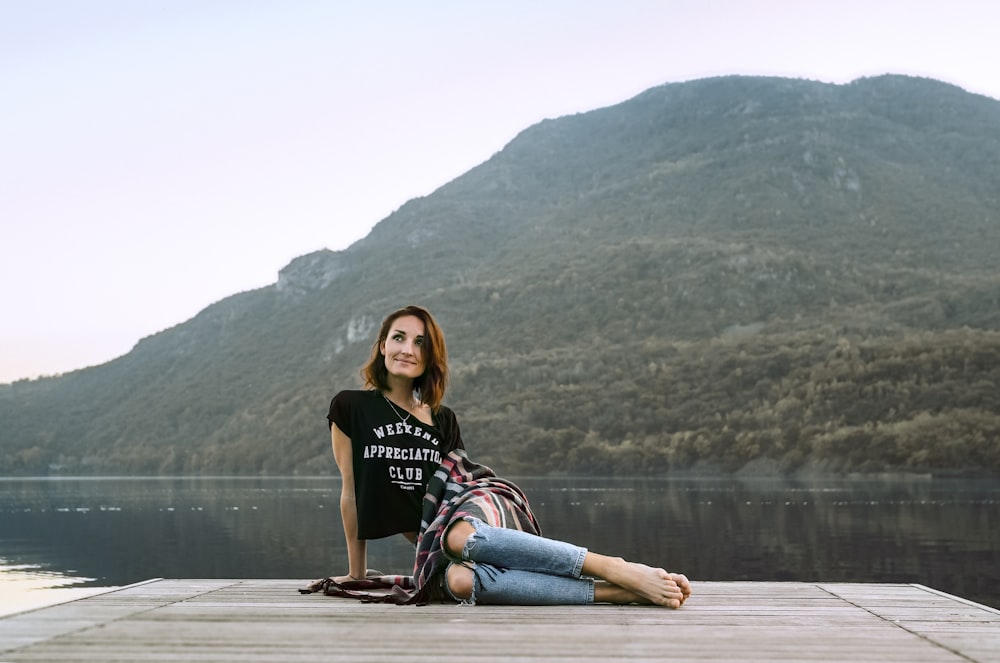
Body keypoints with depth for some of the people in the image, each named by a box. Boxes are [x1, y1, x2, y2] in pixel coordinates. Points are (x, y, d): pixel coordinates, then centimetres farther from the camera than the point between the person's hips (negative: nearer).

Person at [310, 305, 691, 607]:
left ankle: (617, 570, -42)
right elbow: (352, 491, 11)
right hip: (433, 536, 0)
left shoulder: (443, 419, 15)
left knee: (462, 538, -40)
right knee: (457, 580, -38)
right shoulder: (351, 408, 9)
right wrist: (356, 574, 12)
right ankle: (616, 592, -45)